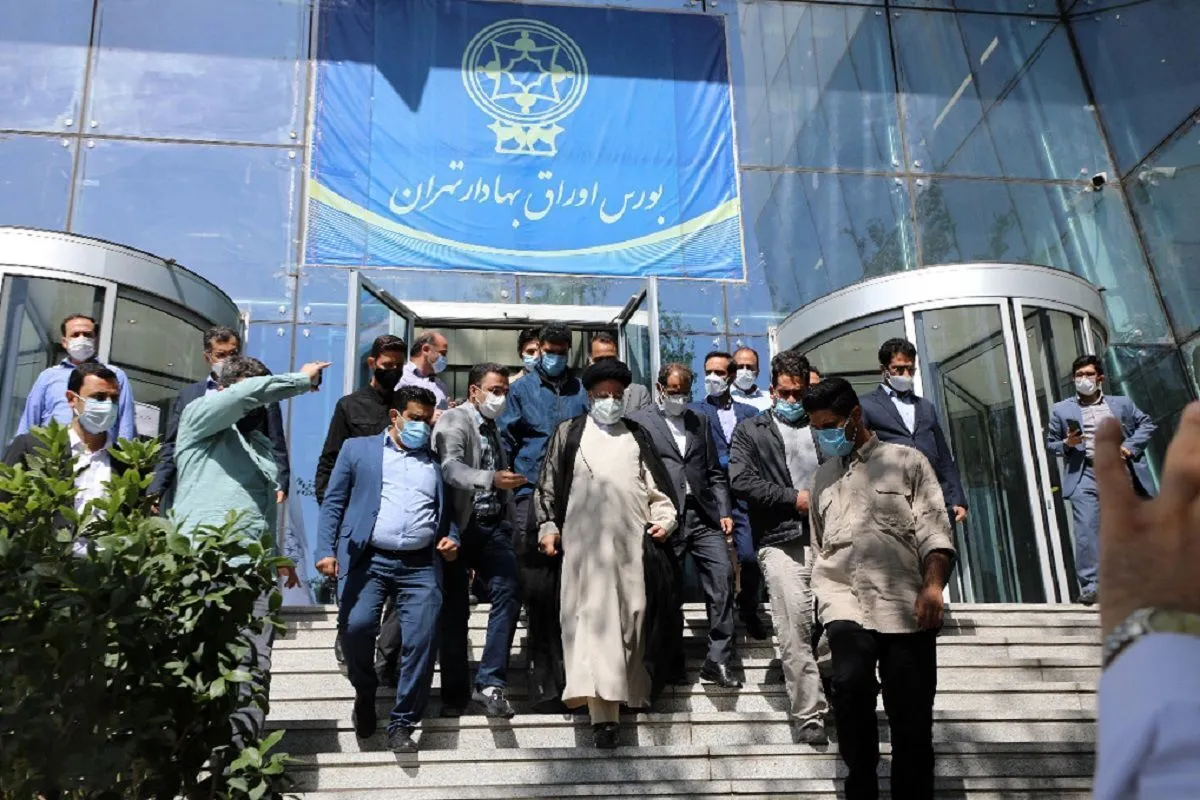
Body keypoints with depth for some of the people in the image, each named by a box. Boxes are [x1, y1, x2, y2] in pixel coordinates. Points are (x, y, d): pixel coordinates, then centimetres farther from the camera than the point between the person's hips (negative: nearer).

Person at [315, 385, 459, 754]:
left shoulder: (435, 462, 21)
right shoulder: (358, 449, 14)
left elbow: (447, 512, 25)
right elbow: (333, 503, 7)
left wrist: (451, 539, 3)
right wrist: (326, 551, -6)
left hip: (421, 565, 2)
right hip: (368, 559, -2)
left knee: (423, 640, -9)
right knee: (356, 625, -20)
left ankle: (402, 725, 6)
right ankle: (365, 693, 11)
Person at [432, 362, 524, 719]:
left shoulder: (494, 427, 17)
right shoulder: (453, 421, -5)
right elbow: (450, 467, -24)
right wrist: (490, 479, -40)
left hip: (493, 526, 6)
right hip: (460, 526, -6)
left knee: (508, 593, -10)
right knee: (455, 609, 2)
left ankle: (489, 683, -5)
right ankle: (454, 694, 14)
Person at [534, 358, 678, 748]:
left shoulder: (637, 436, 22)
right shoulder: (569, 433, 16)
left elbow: (655, 485, 19)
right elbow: (549, 485, 13)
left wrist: (663, 518, 4)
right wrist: (548, 526, 4)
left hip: (632, 540, 3)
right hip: (585, 539, -2)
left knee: (631, 617, 1)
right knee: (594, 617, -12)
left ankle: (626, 693, 13)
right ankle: (602, 712, -18)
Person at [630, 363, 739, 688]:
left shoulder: (699, 422, 19)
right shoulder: (640, 421, 5)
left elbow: (714, 473, 18)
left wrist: (724, 512, 7)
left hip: (704, 515, 4)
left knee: (722, 576, -9)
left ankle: (718, 661, -3)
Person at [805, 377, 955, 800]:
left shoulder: (907, 462, 10)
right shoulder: (823, 476, 21)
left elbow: (934, 530, 0)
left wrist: (934, 585, -15)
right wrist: (822, 597, 19)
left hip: (906, 604, -1)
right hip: (844, 598, 2)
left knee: (911, 718, -1)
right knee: (850, 682, -24)